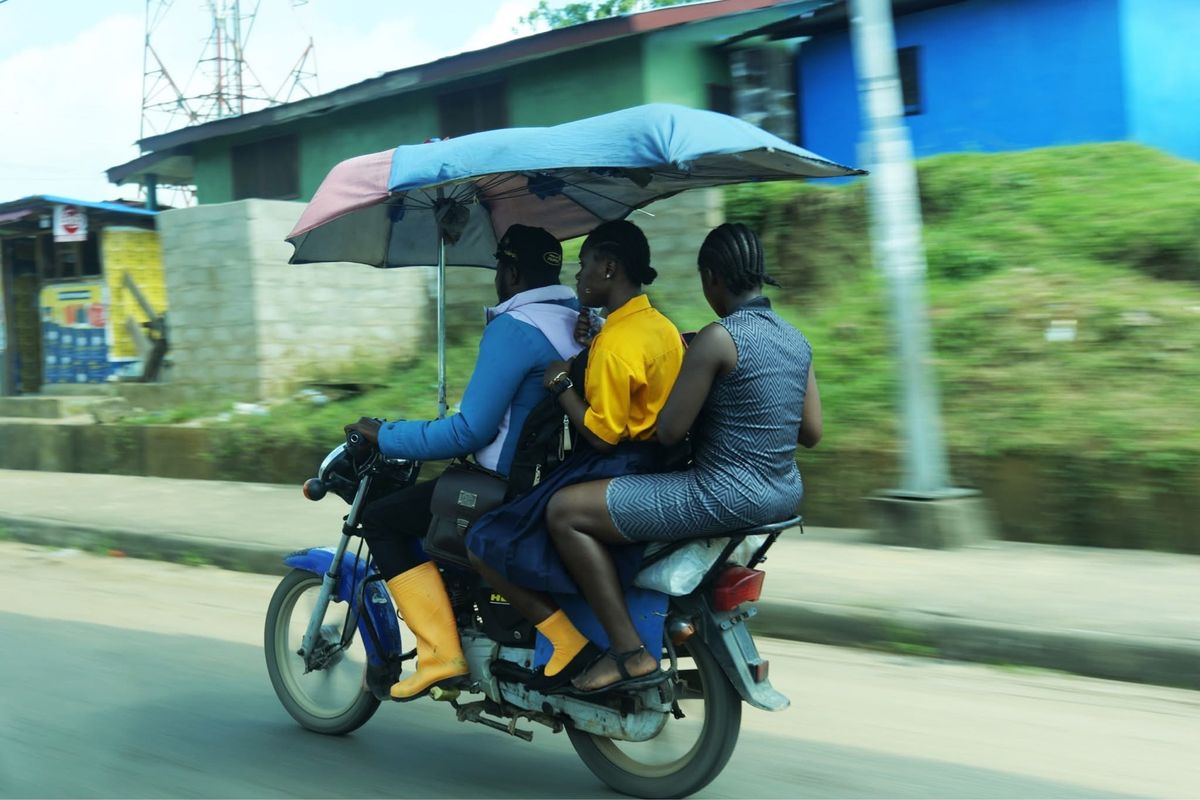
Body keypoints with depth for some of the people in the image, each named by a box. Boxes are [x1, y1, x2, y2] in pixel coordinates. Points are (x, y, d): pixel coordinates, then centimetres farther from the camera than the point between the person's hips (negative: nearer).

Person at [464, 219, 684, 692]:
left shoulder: (615, 343, -21)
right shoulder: (662, 327, 8)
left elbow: (601, 435, -21)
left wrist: (561, 385, -12)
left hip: (608, 471, -10)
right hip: (650, 468, 10)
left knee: (485, 546, -8)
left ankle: (567, 641, -12)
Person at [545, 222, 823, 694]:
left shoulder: (718, 337, -17)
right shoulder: (796, 340, 7)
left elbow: (668, 432, -15)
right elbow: (811, 433, 13)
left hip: (726, 495, -9)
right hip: (784, 494, 9)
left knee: (564, 511, -5)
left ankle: (629, 651, -6)